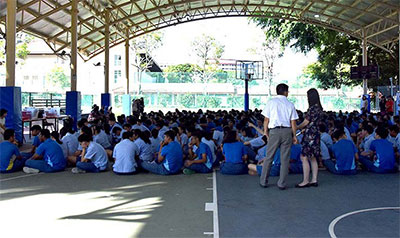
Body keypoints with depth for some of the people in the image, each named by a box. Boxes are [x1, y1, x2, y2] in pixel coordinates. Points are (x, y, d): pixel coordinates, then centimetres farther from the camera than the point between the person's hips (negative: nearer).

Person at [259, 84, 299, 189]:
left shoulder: (271, 102, 2)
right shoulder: (290, 105, 6)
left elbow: (266, 119, 0)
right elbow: (293, 122, 5)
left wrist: (265, 132, 9)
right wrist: (294, 135, 12)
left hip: (274, 131, -1)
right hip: (287, 131, 1)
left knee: (269, 157, 7)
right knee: (285, 159, 6)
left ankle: (263, 181, 13)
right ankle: (282, 184, 9)